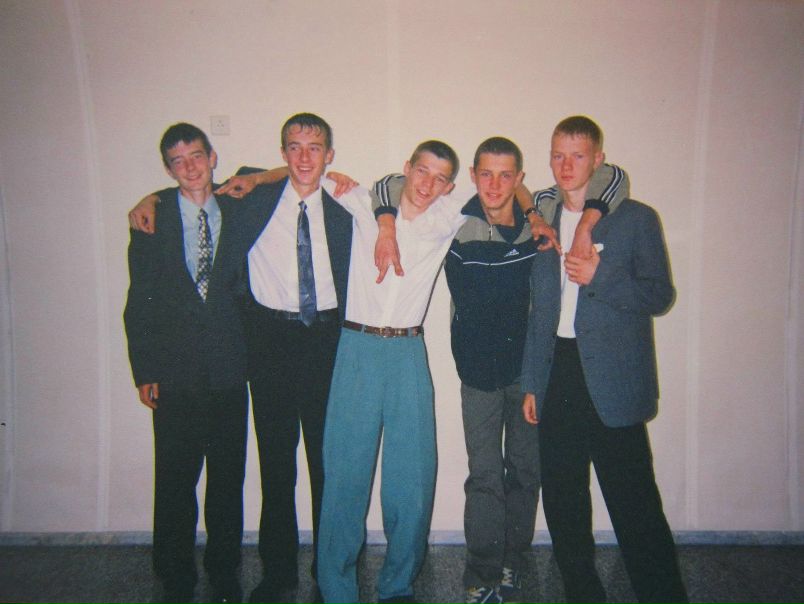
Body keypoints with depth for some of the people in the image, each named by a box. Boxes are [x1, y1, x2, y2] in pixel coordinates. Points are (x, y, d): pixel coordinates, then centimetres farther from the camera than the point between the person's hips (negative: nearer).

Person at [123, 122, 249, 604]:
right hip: (175, 374, -1)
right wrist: (144, 370, -3)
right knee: (175, 480, 6)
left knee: (229, 478, 9)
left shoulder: (237, 213, 6)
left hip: (229, 369, 1)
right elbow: (140, 300, 1)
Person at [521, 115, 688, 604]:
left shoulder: (635, 219, 1)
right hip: (557, 377, 5)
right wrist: (532, 384, 12)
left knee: (634, 504, -2)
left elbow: (661, 295, -3)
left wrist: (601, 278, -18)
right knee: (562, 504, 11)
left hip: (612, 382, -4)